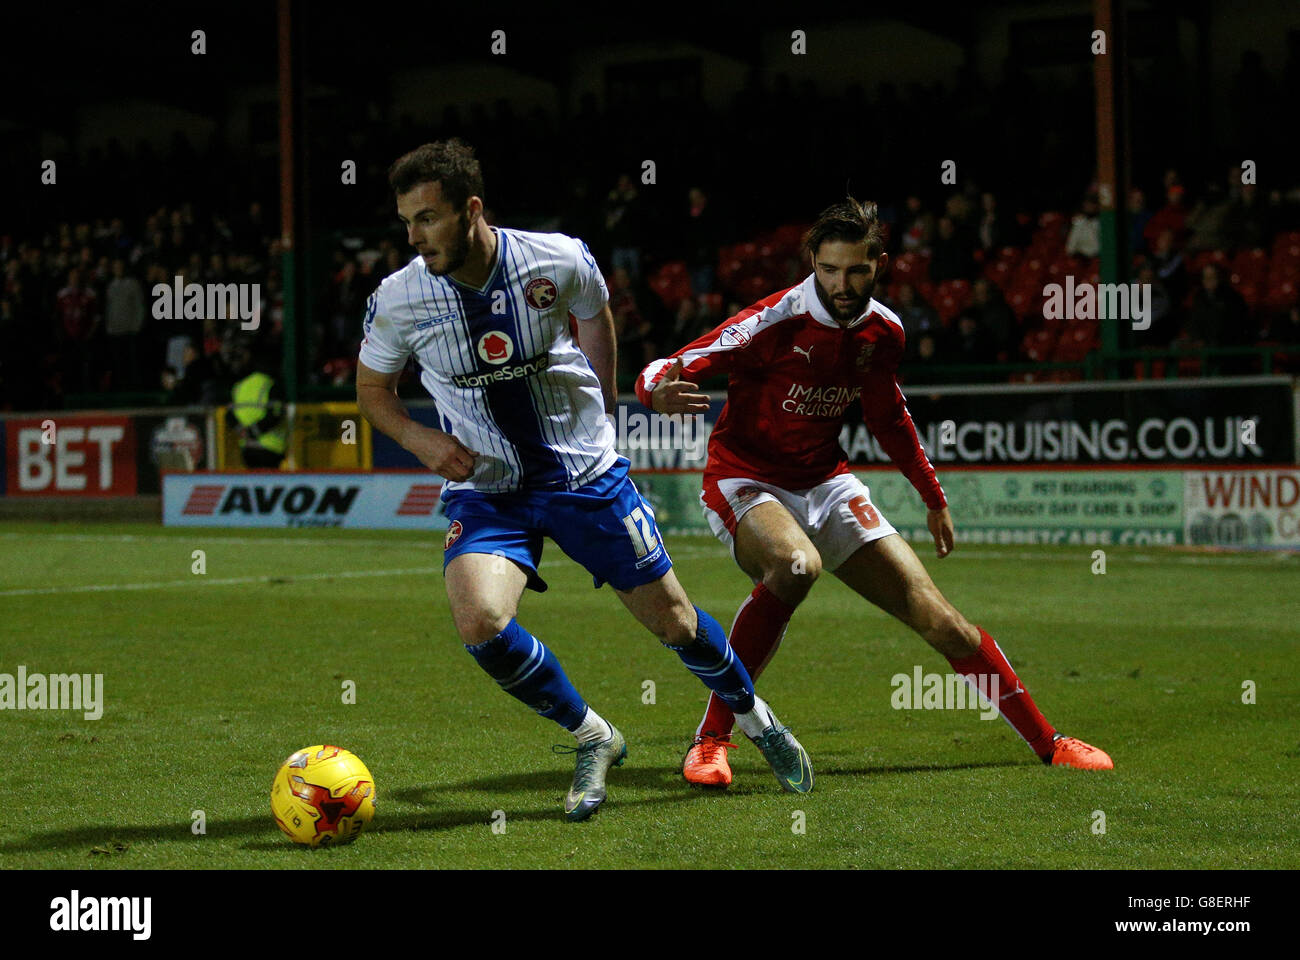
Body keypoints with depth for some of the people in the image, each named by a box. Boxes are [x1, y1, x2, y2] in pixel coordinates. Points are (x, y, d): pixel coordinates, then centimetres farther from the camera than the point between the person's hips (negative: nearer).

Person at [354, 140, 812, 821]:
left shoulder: (558, 261, -14)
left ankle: (755, 719, 38)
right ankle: (591, 738, 1)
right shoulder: (397, 300, -13)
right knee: (479, 621, -25)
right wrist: (421, 439, -12)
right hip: (484, 489, 0)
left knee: (671, 618, 7)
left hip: (585, 475, 0)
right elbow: (372, 390, 6)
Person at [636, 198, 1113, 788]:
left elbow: (888, 416, 20)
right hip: (745, 483, -5)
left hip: (827, 484, 6)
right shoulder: (775, 323, -20)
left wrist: (934, 497, 26)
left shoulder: (883, 332, -1)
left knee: (939, 620, 0)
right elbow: (666, 371, -22)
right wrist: (660, 391, -46)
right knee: (797, 564, -40)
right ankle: (710, 740, -29)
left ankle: (1048, 743, 17)